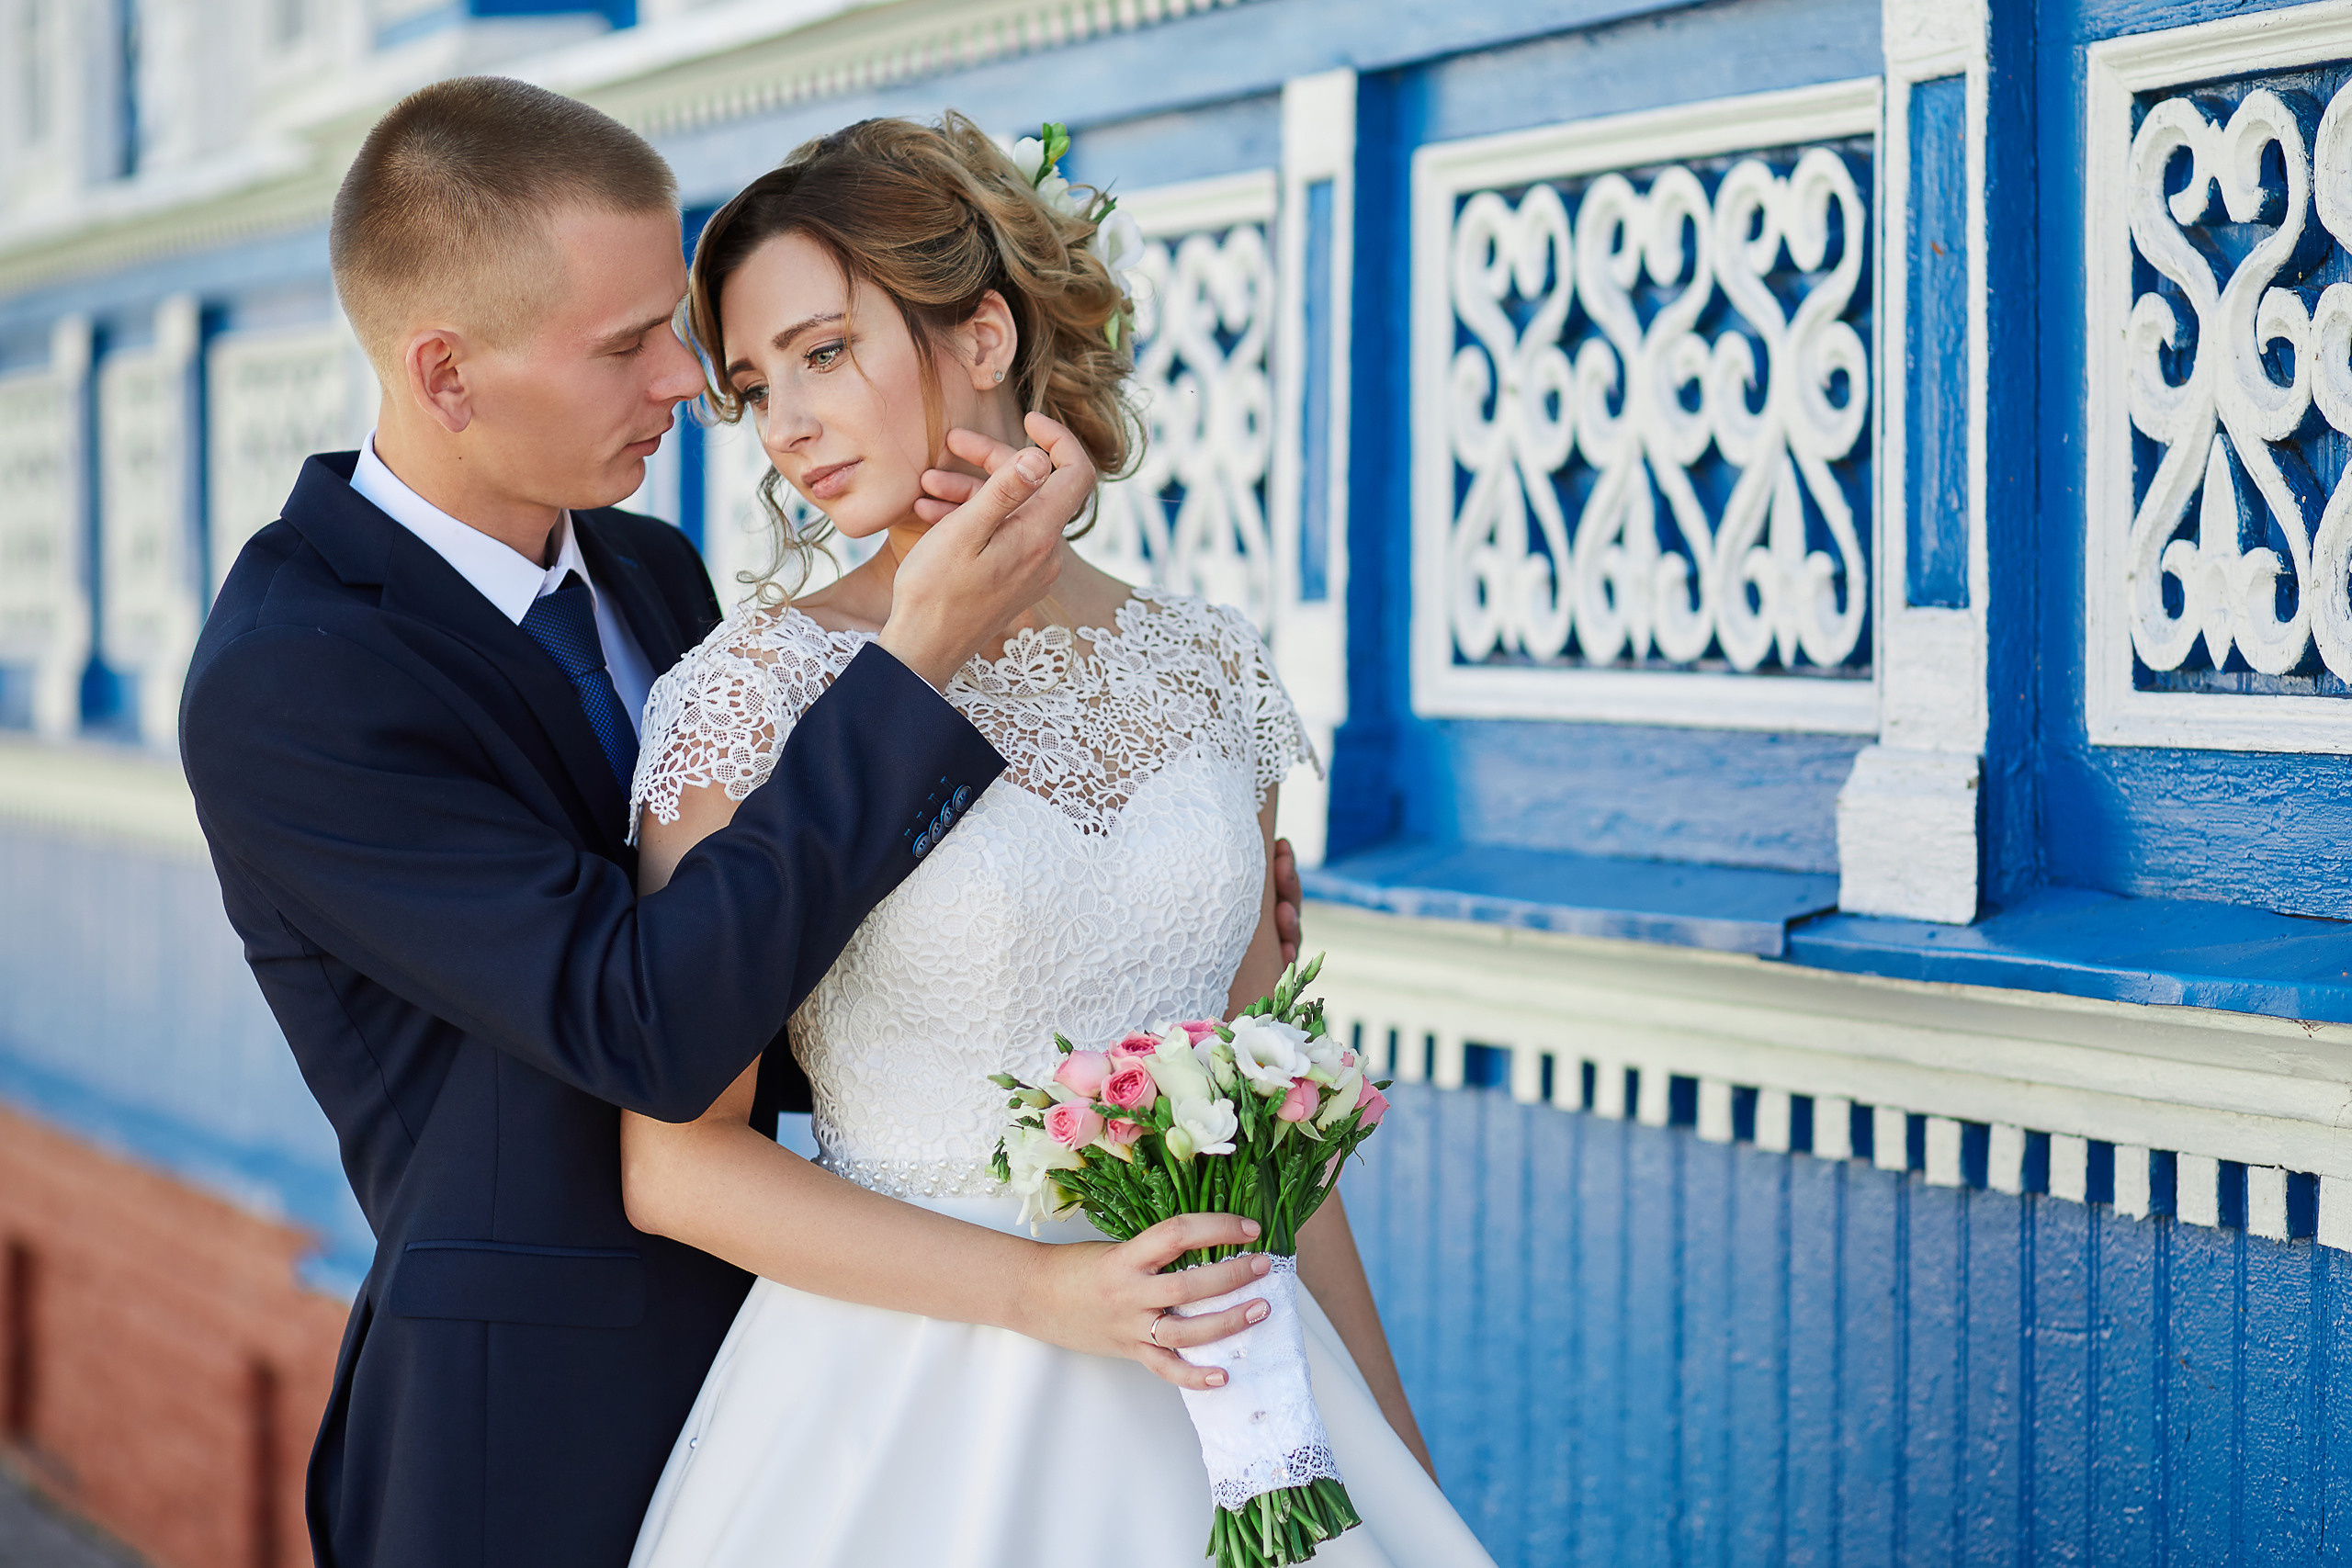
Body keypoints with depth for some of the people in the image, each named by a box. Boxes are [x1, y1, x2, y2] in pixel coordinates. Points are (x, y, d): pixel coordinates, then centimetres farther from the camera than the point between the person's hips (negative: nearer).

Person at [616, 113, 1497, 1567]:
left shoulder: (1210, 669, 3)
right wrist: (1037, 1290, -18)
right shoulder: (763, 688, -9)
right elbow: (681, 1161, -9)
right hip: (903, 1406, -4)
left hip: (1216, 1385, 4)